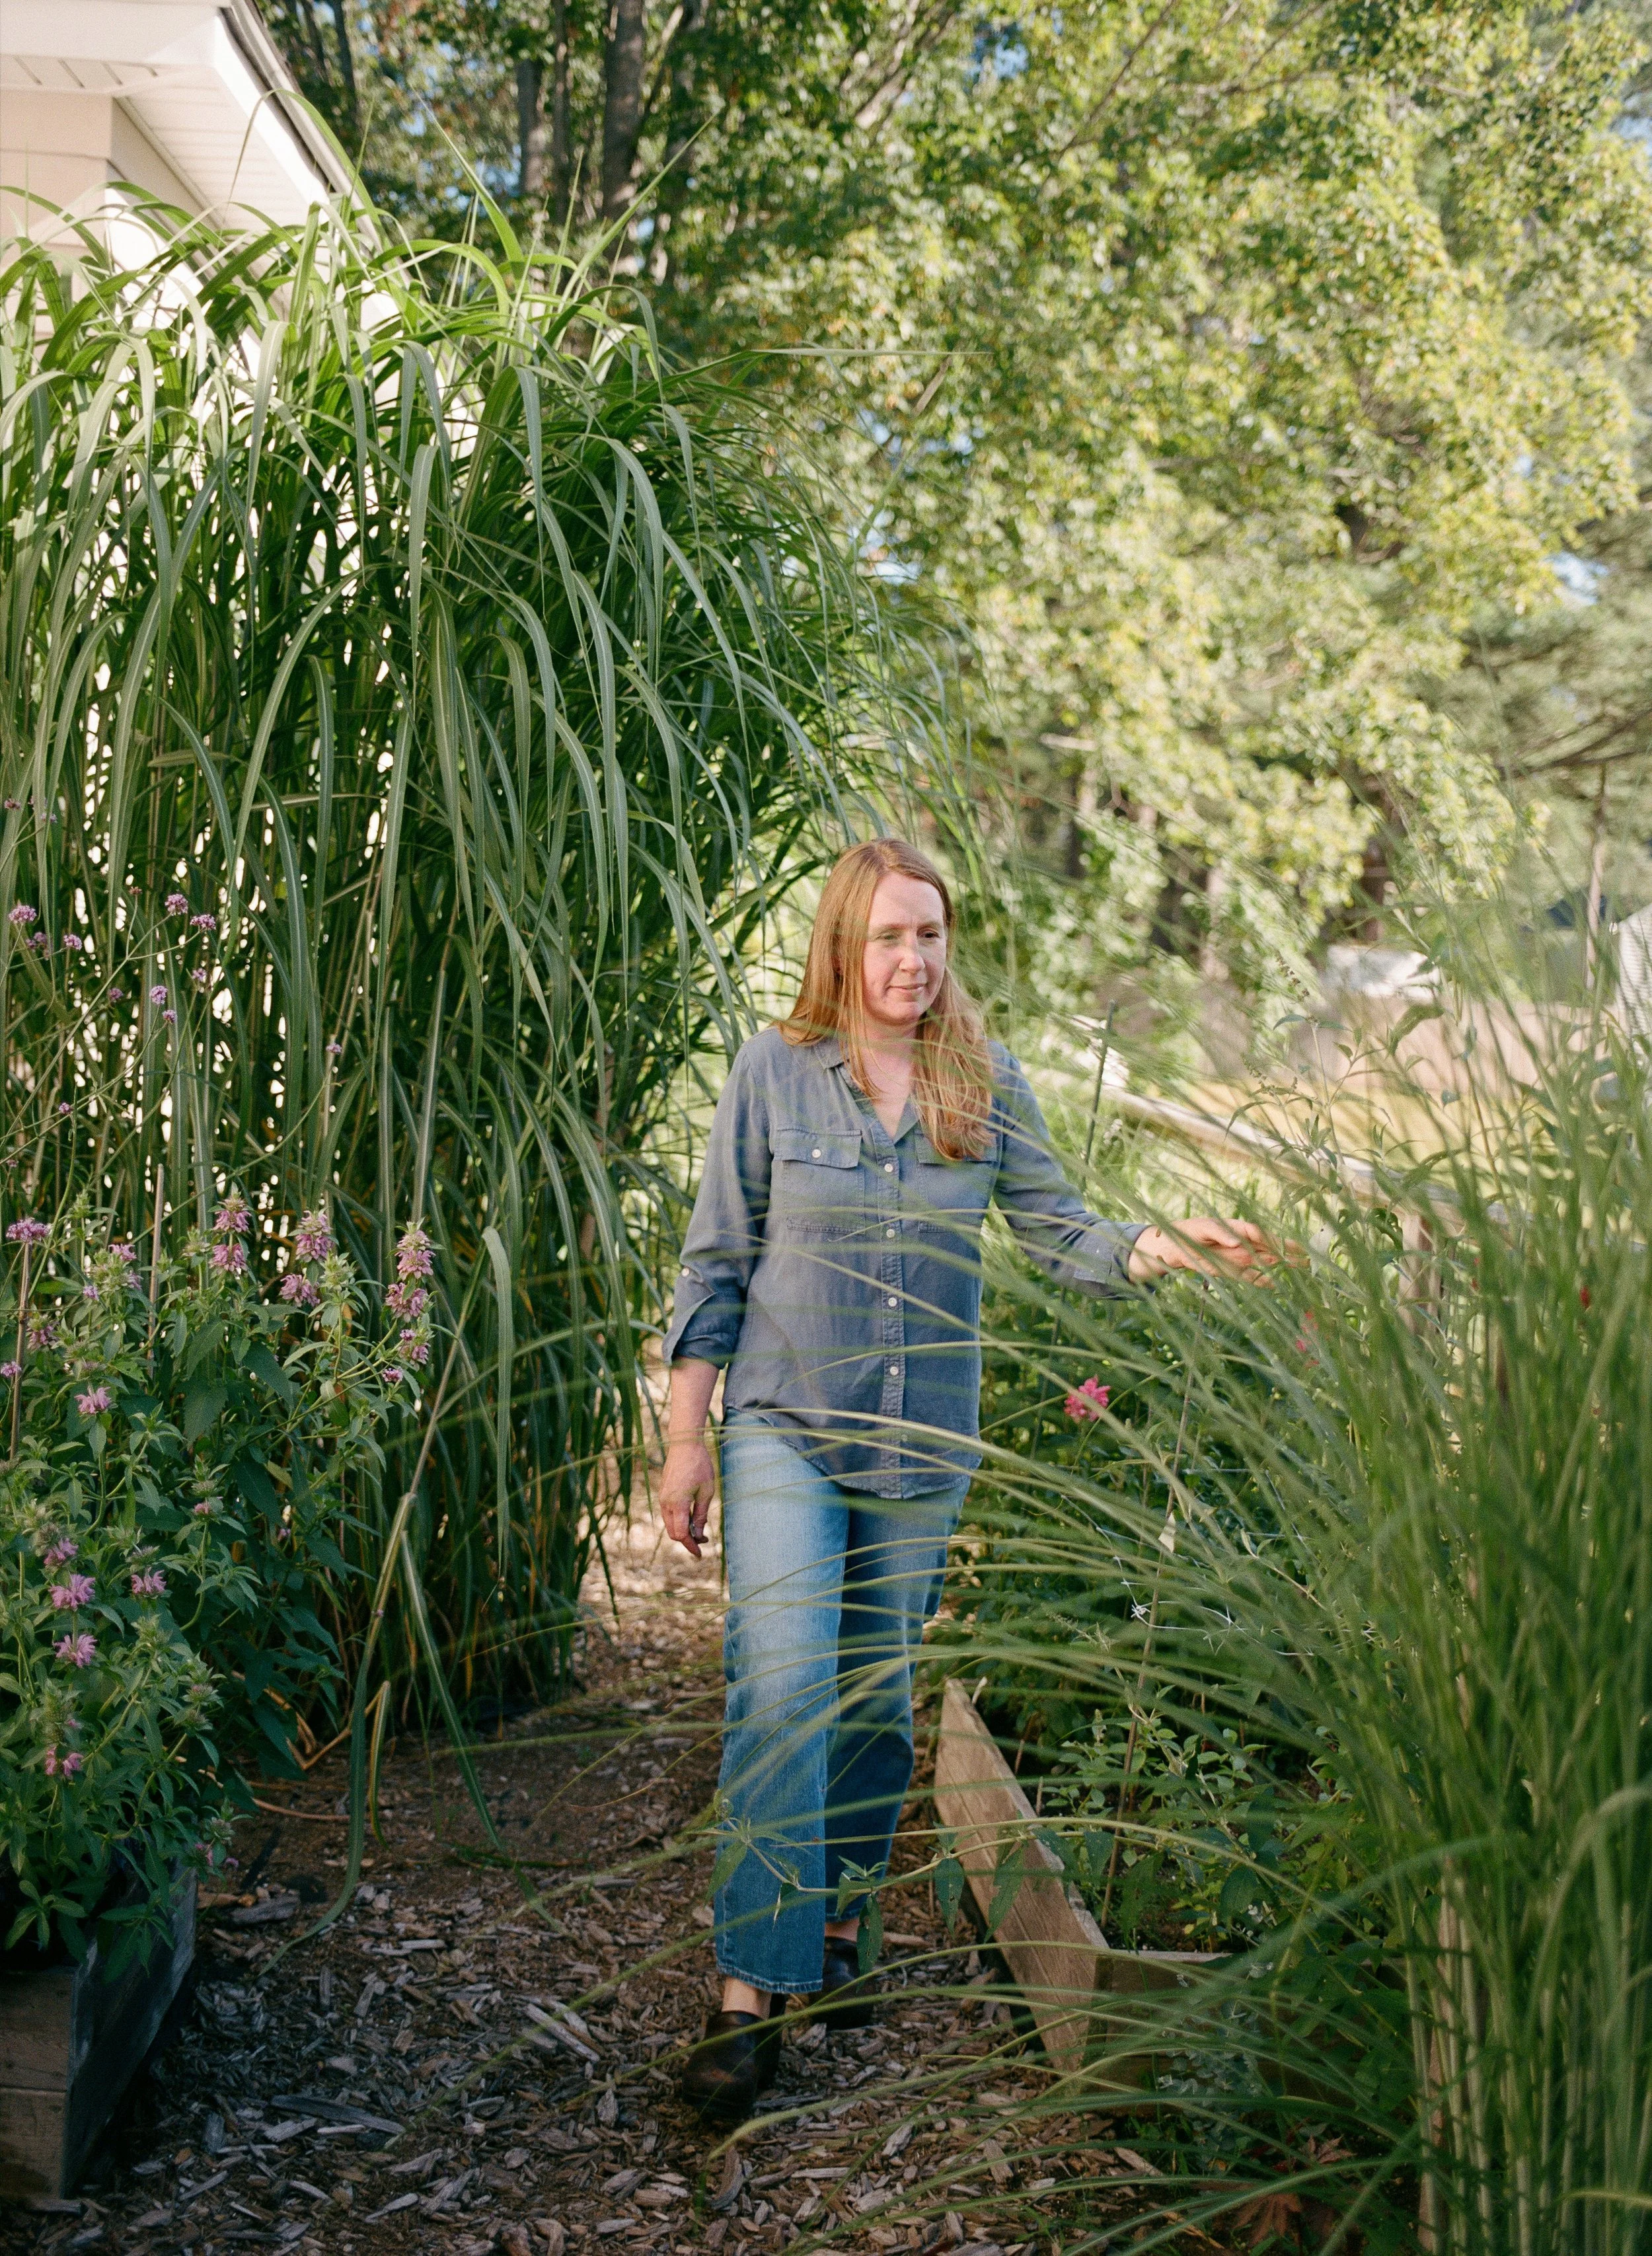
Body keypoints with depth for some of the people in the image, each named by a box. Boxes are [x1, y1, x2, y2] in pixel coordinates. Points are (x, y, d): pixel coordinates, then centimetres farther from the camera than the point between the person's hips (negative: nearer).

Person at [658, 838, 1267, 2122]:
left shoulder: (986, 1081, 2)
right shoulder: (775, 1072, -4)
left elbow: (1056, 1231, 1)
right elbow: (717, 1260, 0)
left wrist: (1168, 1248, -19)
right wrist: (687, 1437, -2)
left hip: (924, 1445, 3)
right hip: (786, 1432, -3)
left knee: (879, 1700, 12)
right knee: (782, 1694, -14)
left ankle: (841, 1918, 32)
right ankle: (752, 1995, -10)